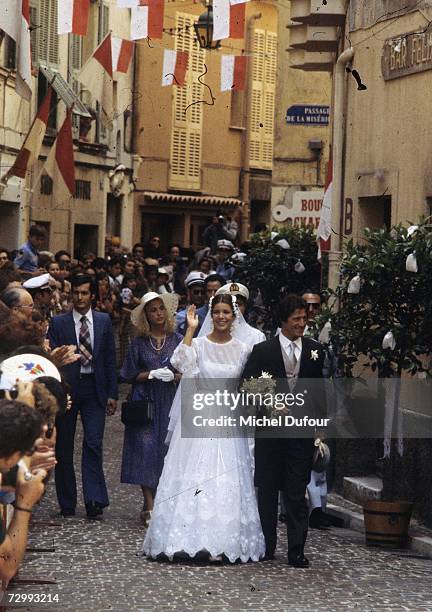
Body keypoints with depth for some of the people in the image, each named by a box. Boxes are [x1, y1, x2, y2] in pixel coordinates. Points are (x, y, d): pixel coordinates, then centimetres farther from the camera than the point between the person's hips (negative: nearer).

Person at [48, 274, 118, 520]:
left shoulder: (104, 321, 7)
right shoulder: (59, 322, 1)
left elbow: (110, 359, 7)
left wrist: (112, 393, 3)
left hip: (94, 389, 0)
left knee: (94, 444, -10)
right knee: (64, 447, 5)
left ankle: (95, 501, -12)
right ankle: (67, 504, 14)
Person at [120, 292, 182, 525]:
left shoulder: (177, 340, 5)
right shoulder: (138, 343, 5)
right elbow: (130, 376, 3)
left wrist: (172, 375, -13)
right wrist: (153, 374, -10)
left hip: (171, 404, 1)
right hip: (145, 403, -1)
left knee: (170, 450, -2)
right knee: (146, 449, -7)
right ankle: (149, 507, -6)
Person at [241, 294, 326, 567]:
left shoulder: (316, 350, 6)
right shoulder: (263, 350, 0)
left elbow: (320, 390, 11)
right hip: (270, 431, 0)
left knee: (297, 494, -2)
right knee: (267, 491, 9)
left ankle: (296, 552, 0)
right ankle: (267, 547, 21)